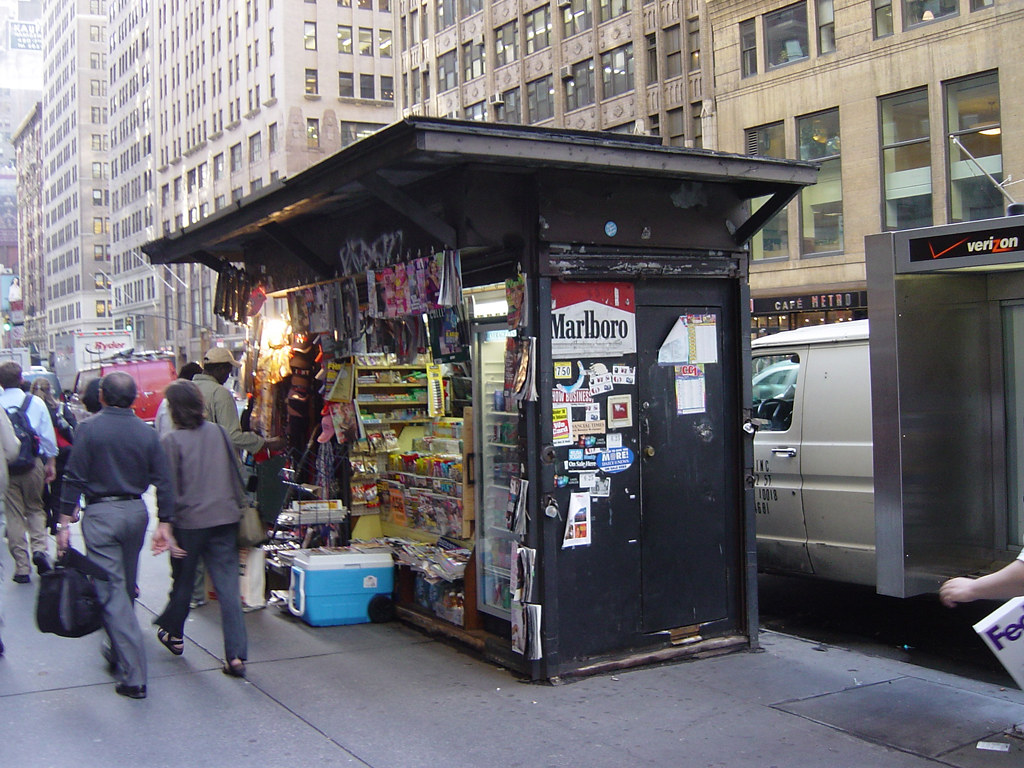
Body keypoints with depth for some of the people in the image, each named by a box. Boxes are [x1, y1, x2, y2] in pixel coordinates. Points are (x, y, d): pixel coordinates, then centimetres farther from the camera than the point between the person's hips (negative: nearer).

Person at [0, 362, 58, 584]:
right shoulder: (36, 403, -2)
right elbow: (48, 436, 2)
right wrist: (51, 463, 12)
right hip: (33, 465, 1)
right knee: (35, 508, 19)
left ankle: (22, 566, 8)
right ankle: (39, 549, -2)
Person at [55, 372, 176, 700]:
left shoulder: (89, 429, -8)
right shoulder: (146, 432, 3)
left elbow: (74, 477, -11)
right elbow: (163, 481, 2)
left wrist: (65, 519, -6)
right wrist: (164, 523, 6)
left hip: (101, 514, -5)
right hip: (136, 512, 5)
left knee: (112, 591, -5)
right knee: (126, 587, 21)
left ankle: (134, 676, -9)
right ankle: (120, 652, 37)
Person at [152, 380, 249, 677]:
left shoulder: (171, 441, -10)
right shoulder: (218, 432, 1)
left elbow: (169, 488, -7)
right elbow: (235, 474, 9)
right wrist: (238, 505, 20)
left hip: (188, 521, -2)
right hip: (225, 519, 3)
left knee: (183, 581, 19)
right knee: (228, 588, 0)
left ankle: (174, 634, 40)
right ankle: (236, 656, -3)